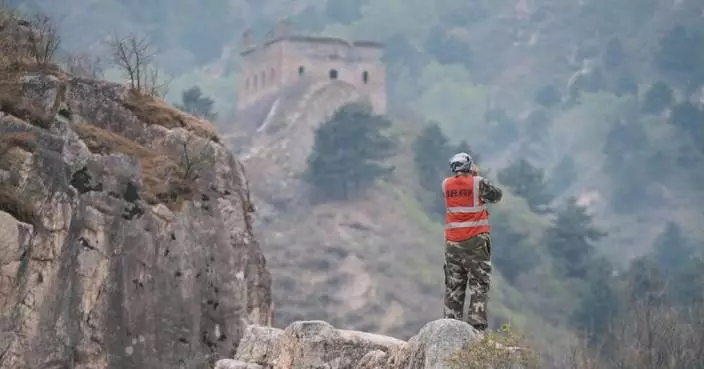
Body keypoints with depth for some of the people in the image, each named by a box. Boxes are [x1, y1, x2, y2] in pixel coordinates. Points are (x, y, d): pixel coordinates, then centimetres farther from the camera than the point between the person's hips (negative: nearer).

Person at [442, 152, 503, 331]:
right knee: (479, 284, 1)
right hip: (476, 241, -3)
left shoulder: (446, 185, 1)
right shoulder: (478, 183, -9)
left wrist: (471, 176, 15)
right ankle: (477, 322, -9)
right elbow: (497, 195, 6)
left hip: (453, 242, 3)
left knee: (453, 285, 10)